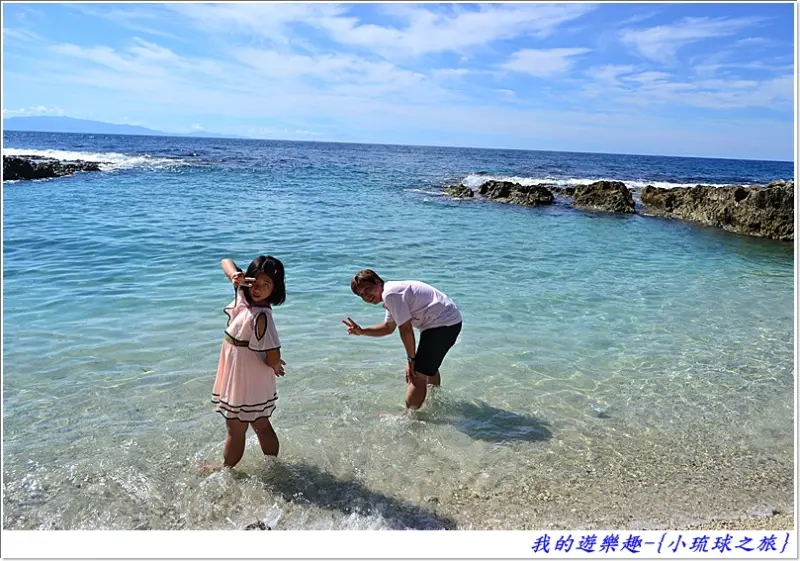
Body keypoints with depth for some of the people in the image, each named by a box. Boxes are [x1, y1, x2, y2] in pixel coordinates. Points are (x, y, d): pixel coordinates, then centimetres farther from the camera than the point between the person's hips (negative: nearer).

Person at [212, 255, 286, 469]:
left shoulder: (260, 317, -29)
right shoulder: (244, 293, -6)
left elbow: (273, 359, -29)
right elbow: (226, 262, 1)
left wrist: (275, 367, -6)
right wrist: (235, 275, -20)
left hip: (248, 384, -8)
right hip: (238, 378, 8)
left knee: (236, 430, 16)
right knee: (262, 426, 22)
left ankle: (226, 470, 38)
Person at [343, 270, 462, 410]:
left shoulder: (390, 294, -18)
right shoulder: (391, 293, 14)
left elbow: (406, 329, -19)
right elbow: (388, 327, 21)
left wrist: (411, 359, -11)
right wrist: (361, 331, 12)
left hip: (443, 323, -11)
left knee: (417, 374, -12)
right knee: (429, 366, 31)